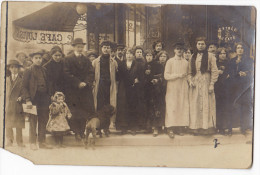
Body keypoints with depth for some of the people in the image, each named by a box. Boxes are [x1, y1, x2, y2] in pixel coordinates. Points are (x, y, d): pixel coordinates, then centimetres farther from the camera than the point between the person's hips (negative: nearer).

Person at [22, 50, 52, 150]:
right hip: (34, 99, -4)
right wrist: (27, 100, -12)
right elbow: (24, 86, -4)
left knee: (43, 122, 6)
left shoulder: (44, 71, 14)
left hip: (44, 99, 4)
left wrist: (49, 97, 7)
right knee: (33, 122, 0)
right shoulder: (28, 71, 0)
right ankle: (32, 143, 7)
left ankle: (42, 142, 13)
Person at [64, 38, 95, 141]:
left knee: (85, 111, 0)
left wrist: (86, 83, -9)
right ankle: (77, 132, 1)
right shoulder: (68, 59, 3)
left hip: (85, 89, 3)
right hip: (72, 91, -3)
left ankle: (82, 131, 9)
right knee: (74, 112, -5)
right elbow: (67, 74, -6)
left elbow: (91, 73, 8)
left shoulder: (86, 60, 15)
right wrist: (78, 83, -13)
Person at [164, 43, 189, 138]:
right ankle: (171, 129, -7)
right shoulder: (170, 61, 1)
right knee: (172, 107, -7)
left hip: (183, 88, 3)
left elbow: (188, 75, 16)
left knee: (183, 107, 1)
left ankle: (180, 128, 5)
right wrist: (178, 75, -12)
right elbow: (166, 76, -6)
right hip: (172, 88, -3)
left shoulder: (186, 62, 11)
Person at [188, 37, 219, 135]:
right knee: (195, 107, 2)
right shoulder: (193, 57, 14)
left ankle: (207, 127, 1)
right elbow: (190, 72, 16)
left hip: (206, 84, -3)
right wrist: (190, 81, -2)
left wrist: (212, 84, -10)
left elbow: (215, 71, -3)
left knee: (206, 105, -4)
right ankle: (196, 128, 6)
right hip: (195, 85, 4)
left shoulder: (210, 57, 2)